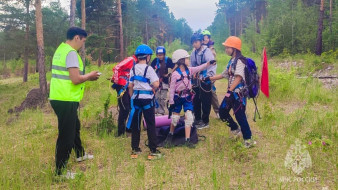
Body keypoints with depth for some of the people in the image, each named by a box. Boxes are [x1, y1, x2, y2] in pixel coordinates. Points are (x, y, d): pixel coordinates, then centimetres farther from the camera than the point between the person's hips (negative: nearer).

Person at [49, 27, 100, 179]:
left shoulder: (61, 49, 14)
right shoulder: (71, 53, -17)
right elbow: (76, 79, -23)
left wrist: (86, 77, 13)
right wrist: (90, 75, -5)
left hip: (59, 98, 10)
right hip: (66, 100, -10)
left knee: (75, 127, 27)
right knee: (66, 134, 0)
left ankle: (80, 154, 47)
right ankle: (60, 171, 10)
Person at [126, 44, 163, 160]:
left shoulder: (133, 69, 6)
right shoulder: (148, 69, -9)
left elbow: (130, 86, 6)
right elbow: (156, 84, -16)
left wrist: (132, 98, 16)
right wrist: (152, 88, 5)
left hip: (136, 98, 5)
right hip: (147, 98, -5)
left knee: (135, 124, 11)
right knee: (150, 125, 1)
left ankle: (135, 150, 18)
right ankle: (153, 151, 3)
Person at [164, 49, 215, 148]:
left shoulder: (189, 70, 2)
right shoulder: (175, 74, -14)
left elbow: (199, 68, -9)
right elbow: (172, 88, -11)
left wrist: (208, 63, -24)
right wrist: (171, 102, -11)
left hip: (187, 97, 4)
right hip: (178, 97, -4)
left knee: (189, 117, -5)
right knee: (175, 117, 6)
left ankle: (187, 140, -1)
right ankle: (170, 135, 32)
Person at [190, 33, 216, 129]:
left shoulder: (207, 51, -14)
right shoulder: (194, 52, 6)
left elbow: (213, 65, -21)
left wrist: (209, 76, -31)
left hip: (205, 80, -7)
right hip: (196, 80, 7)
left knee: (205, 101, 1)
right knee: (195, 100, 15)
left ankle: (205, 121, 13)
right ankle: (197, 118, 31)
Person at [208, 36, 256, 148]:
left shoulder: (239, 60, -14)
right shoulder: (232, 61, 14)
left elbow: (238, 77, -27)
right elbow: (224, 74, 23)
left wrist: (230, 91, -34)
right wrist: (209, 79, 25)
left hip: (238, 93, -9)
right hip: (231, 92, 9)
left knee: (240, 116, -8)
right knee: (222, 112, 14)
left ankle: (248, 139, 5)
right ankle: (235, 130, 31)